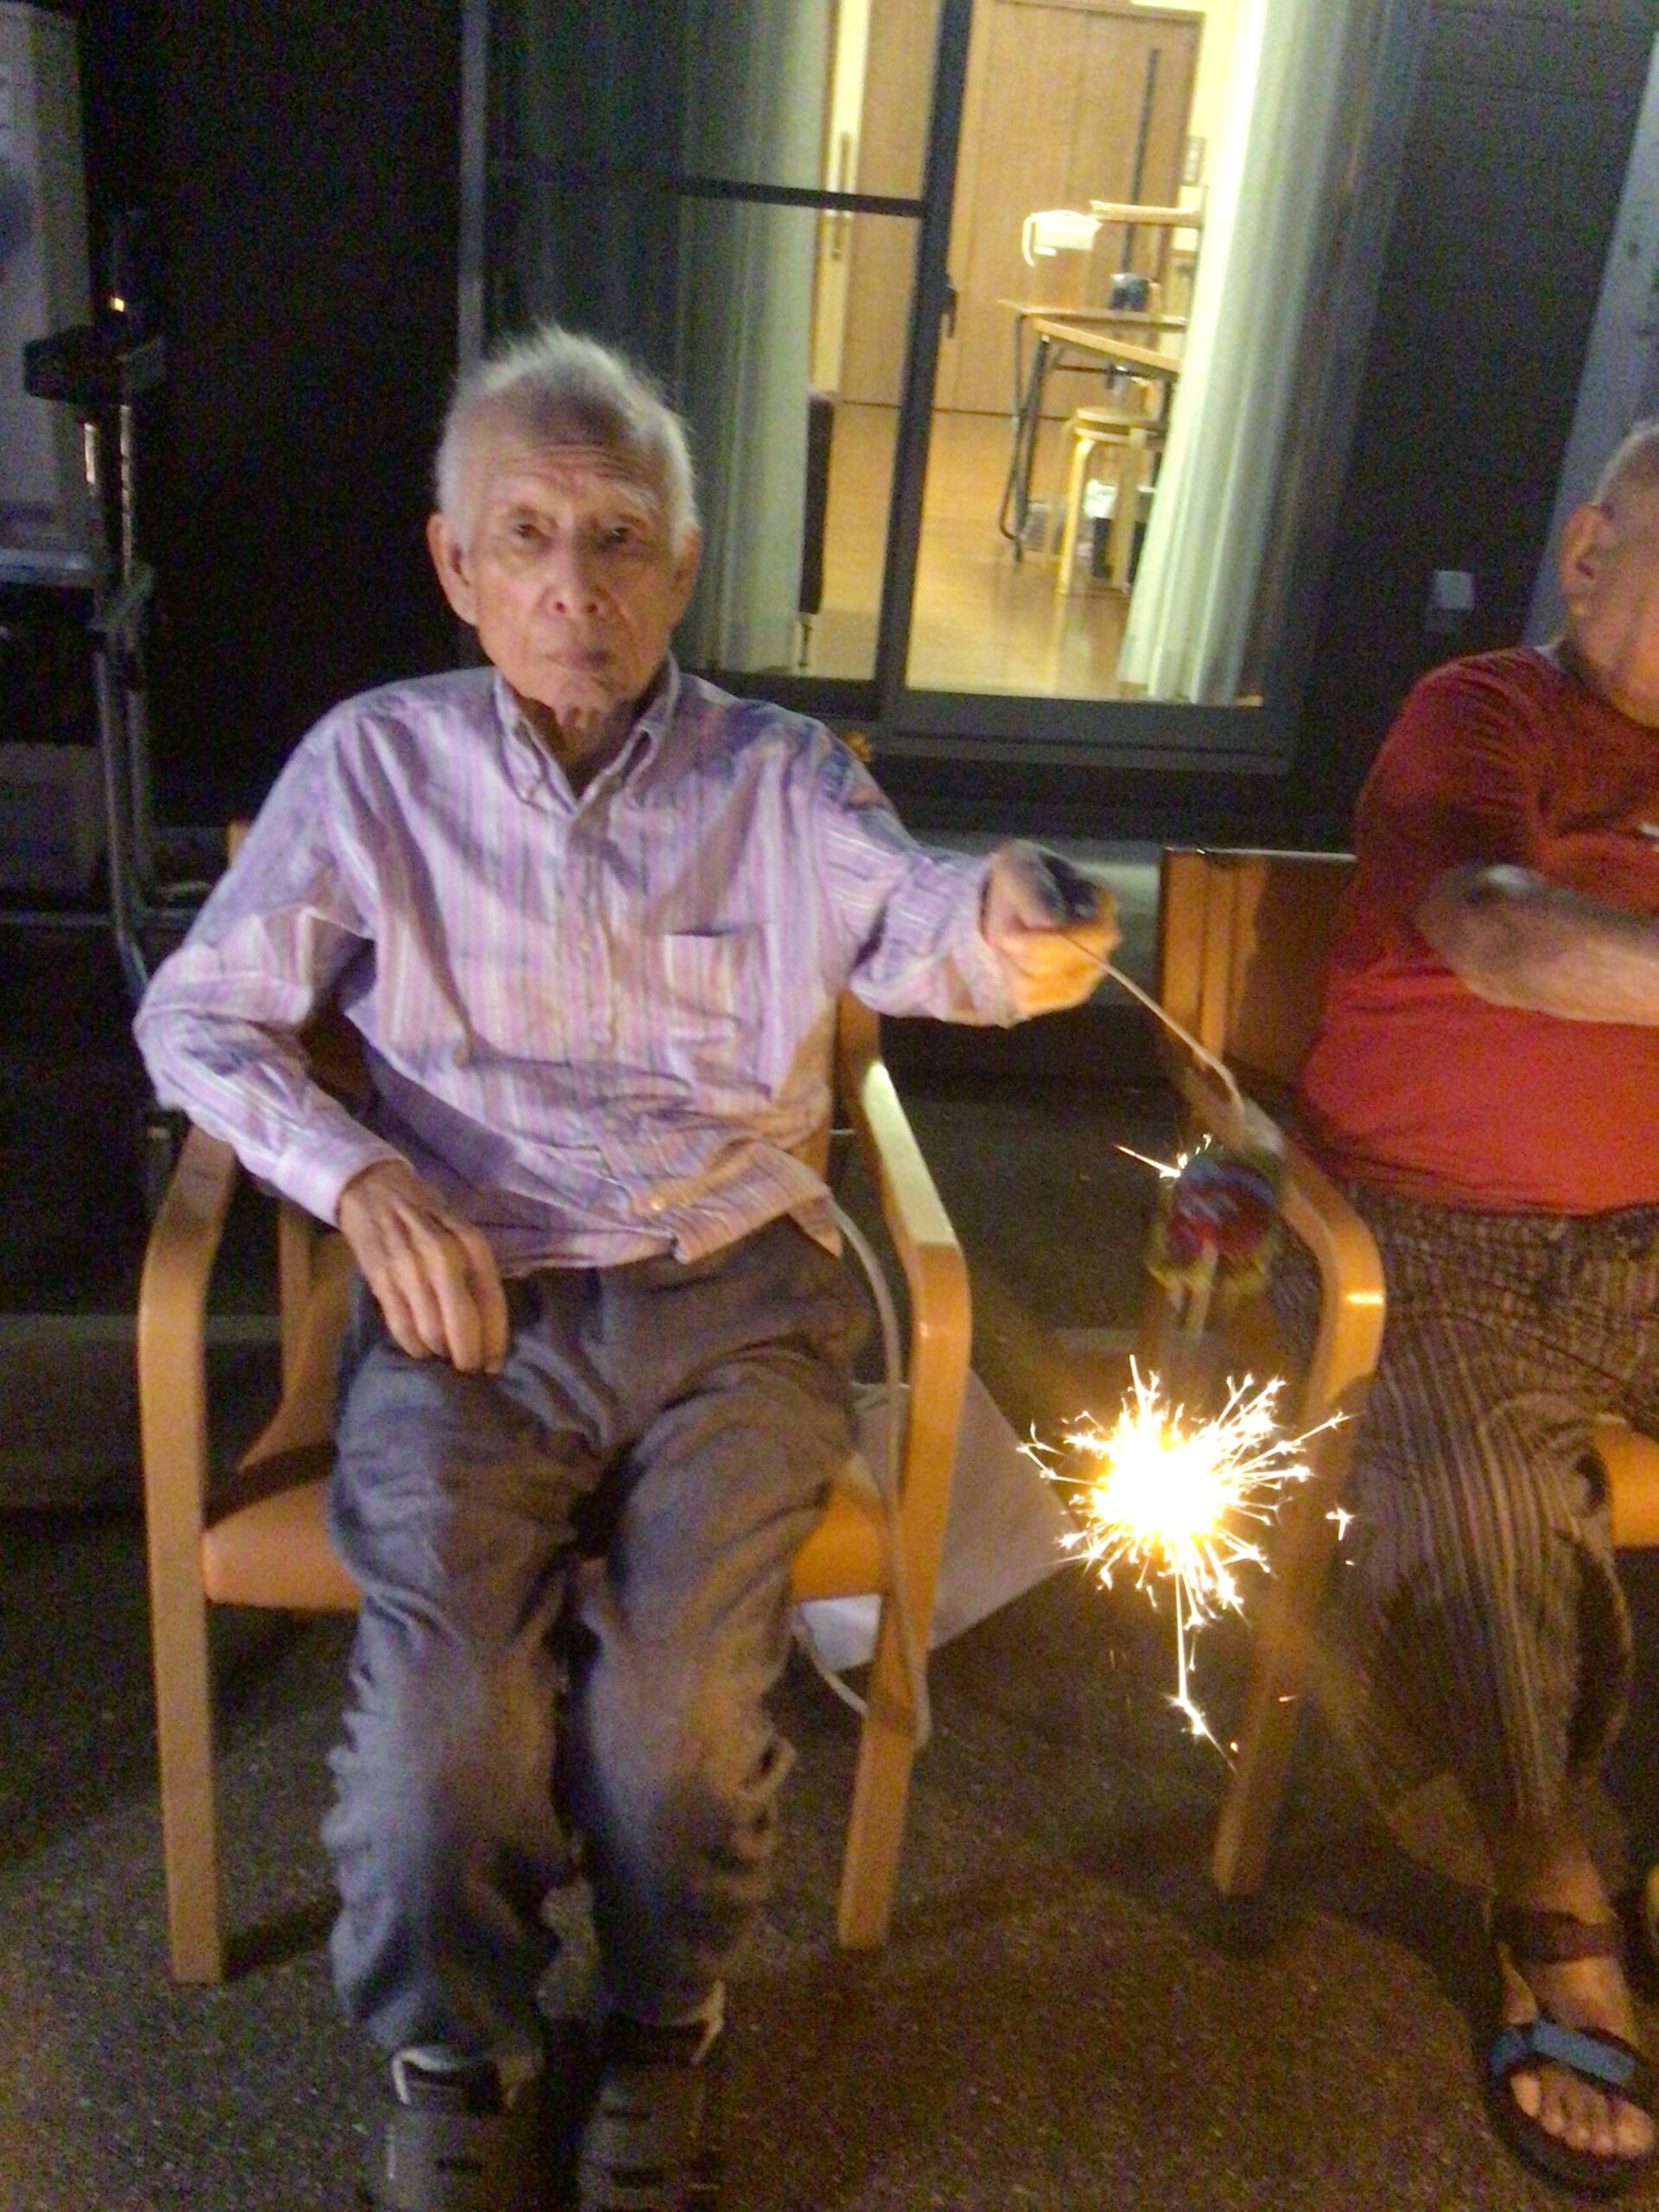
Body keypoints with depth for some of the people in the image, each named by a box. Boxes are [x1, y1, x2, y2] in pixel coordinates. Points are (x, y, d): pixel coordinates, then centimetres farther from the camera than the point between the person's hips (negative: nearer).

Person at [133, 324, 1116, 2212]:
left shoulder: (780, 777, 3)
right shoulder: (374, 763, 4)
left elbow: (909, 926, -17)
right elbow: (196, 1017, 6)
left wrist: (1009, 919, -42)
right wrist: (361, 1177, -12)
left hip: (733, 1295, 0)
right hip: (469, 1295, 0)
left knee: (678, 1693, -20)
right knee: (447, 1694, -21)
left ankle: (664, 2033, 13)